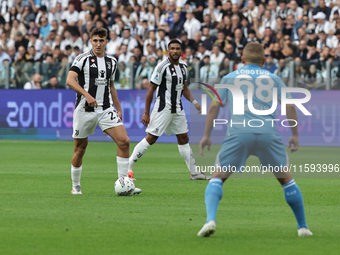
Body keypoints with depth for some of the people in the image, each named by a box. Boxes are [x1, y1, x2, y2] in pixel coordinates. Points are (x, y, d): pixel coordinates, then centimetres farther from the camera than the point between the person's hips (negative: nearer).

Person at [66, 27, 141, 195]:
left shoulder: (112, 62, 12)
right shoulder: (83, 59, -5)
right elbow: (70, 80, -18)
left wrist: (118, 108, 22)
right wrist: (87, 95, -30)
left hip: (106, 109, 4)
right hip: (84, 110, -4)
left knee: (124, 141, -13)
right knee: (80, 149, 4)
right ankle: (76, 186, 24)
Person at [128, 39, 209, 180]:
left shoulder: (183, 65, 8)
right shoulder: (163, 66, -14)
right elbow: (151, 89, -11)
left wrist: (194, 102, 6)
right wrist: (146, 113, -12)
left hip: (178, 109, 7)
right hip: (163, 109, -7)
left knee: (184, 139, 11)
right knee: (151, 138, -9)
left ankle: (194, 172, 16)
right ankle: (128, 166, -1)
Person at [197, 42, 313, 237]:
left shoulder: (229, 78, 18)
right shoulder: (273, 78, 19)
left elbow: (215, 106, 13)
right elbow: (290, 105, 11)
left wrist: (207, 135, 19)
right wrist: (295, 135, 17)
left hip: (238, 133, -1)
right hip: (268, 134, 1)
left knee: (217, 177, 7)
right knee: (286, 178, 17)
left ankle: (210, 220, -17)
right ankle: (303, 226, 19)